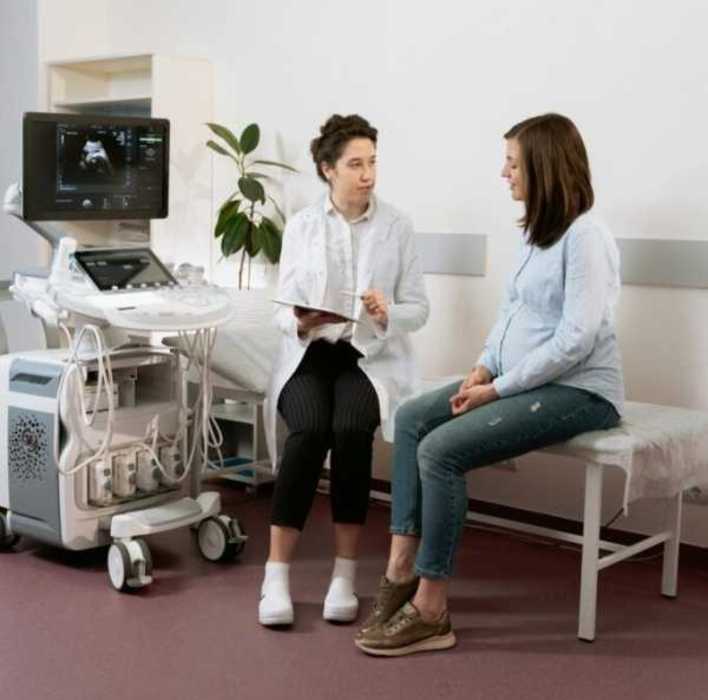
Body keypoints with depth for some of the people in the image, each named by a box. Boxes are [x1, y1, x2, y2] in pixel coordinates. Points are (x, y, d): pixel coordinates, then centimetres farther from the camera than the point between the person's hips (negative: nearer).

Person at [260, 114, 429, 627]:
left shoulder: (398, 226, 3)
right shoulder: (300, 226, 5)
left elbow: (419, 310, 2)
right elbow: (282, 310, 3)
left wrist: (386, 314, -20)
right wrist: (300, 323, -20)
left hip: (373, 357, 0)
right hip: (310, 355, 0)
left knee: (351, 429, -32)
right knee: (310, 430, -31)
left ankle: (345, 575, -20)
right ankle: (277, 576, -23)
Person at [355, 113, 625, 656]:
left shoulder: (585, 236, -17)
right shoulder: (536, 231, 13)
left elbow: (576, 340, -23)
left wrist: (498, 389, -19)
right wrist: (484, 367, 0)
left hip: (577, 391, -10)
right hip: (525, 382, 10)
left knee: (442, 449, -23)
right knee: (411, 418, -2)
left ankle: (431, 609, -13)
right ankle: (403, 567, -3)